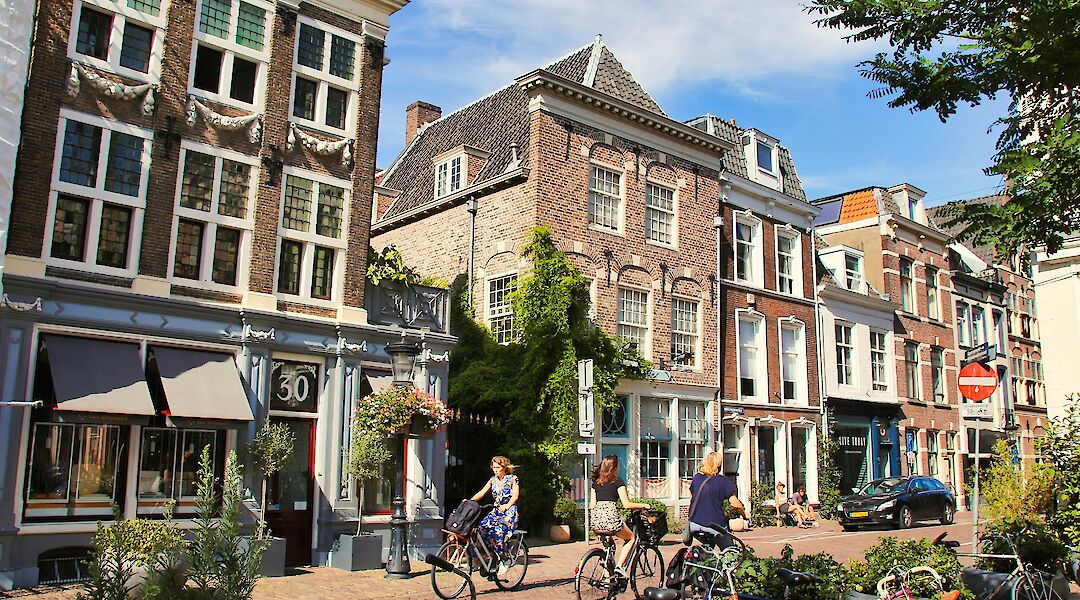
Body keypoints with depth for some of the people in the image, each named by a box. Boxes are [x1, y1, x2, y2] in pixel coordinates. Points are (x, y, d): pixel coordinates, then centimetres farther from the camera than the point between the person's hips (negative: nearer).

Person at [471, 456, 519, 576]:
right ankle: (496, 554, -7)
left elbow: (515, 495, -12)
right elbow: (481, 492, 3)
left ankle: (505, 560, -12)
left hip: (510, 512, -6)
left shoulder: (512, 479, 0)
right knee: (482, 527, -21)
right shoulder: (493, 480, 13)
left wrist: (507, 505, -31)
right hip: (496, 511, 6)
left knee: (499, 531, -30)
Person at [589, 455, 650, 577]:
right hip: (610, 519, -5)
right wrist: (643, 505, 9)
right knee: (630, 538, 21)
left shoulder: (596, 481, 16)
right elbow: (627, 505, -4)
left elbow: (592, 505, 15)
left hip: (596, 521, 5)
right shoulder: (617, 480, 1)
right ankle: (620, 566, 5)